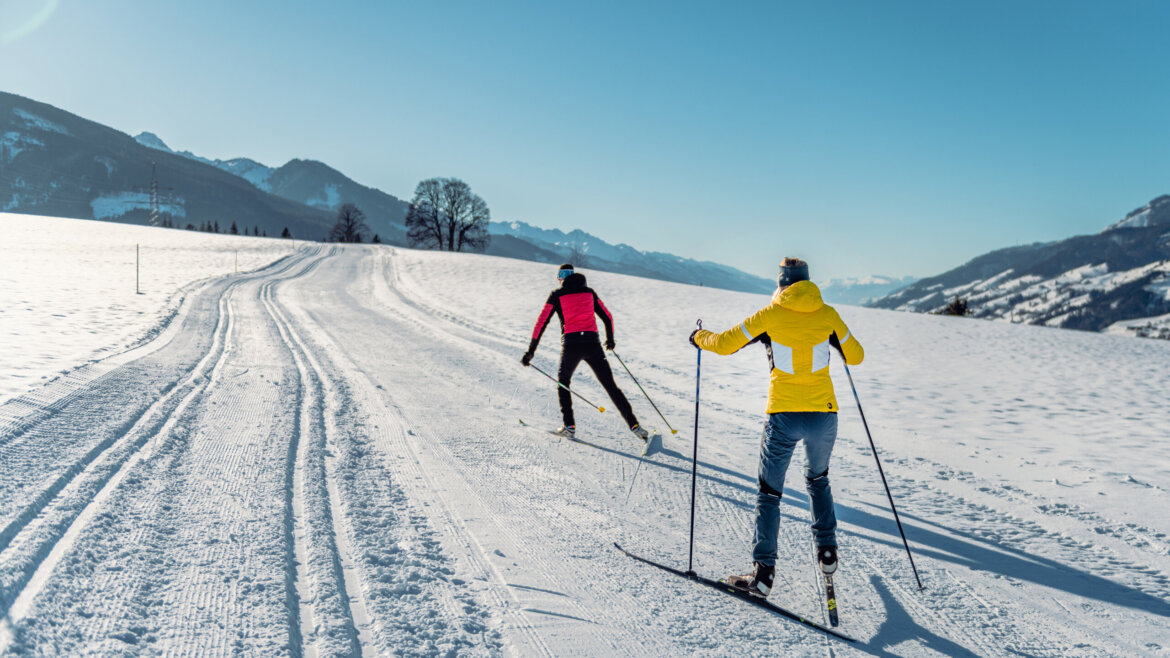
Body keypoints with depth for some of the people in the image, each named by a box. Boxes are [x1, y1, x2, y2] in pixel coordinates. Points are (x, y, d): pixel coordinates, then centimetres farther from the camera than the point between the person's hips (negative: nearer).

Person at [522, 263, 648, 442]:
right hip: (593, 344, 2)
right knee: (611, 386, 6)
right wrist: (610, 340, 35)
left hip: (571, 345, -2)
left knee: (562, 382, 23)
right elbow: (607, 317, 19)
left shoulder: (557, 294, 7)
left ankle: (569, 426, 15)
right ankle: (634, 425, -3)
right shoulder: (589, 292, 16)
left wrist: (531, 350, 3)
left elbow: (542, 322, 1)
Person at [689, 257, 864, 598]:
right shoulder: (827, 314, 0)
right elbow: (855, 356, 11)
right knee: (818, 479, 29)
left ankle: (763, 572, 4)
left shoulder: (770, 315, -5)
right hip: (823, 416, 2)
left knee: (769, 493, 10)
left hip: (783, 418, -2)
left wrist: (699, 337, 19)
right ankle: (827, 552, 28)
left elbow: (724, 344, -1)